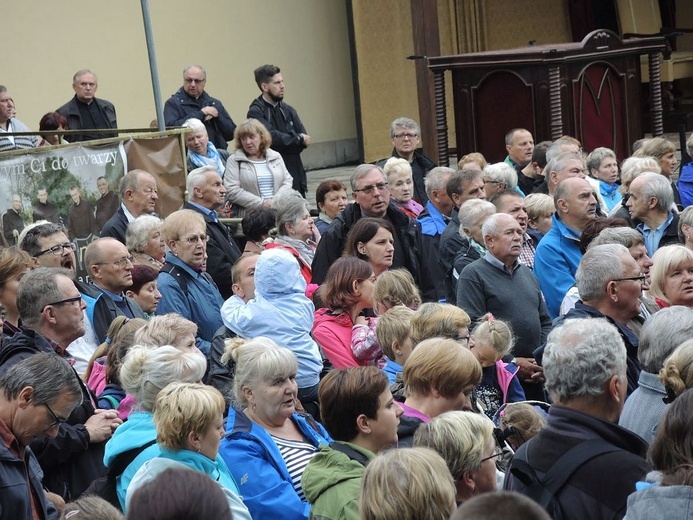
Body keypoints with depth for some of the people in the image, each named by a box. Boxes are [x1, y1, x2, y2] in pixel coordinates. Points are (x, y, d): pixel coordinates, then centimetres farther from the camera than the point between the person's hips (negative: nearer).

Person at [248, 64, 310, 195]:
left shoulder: (287, 110, 13)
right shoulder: (256, 112, -6)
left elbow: (305, 141, 4)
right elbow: (273, 138, -17)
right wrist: (298, 139, -6)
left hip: (296, 176, 6)